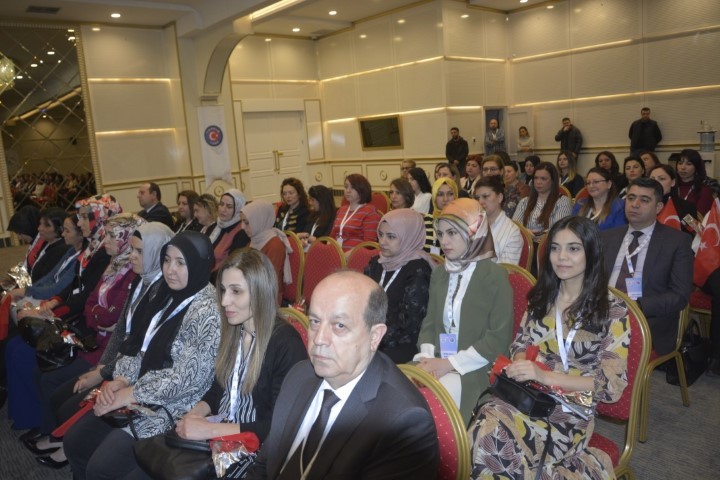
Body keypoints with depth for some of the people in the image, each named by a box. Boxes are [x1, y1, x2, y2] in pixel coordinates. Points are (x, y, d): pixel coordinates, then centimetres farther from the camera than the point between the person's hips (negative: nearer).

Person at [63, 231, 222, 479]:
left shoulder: (208, 311, -22)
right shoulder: (169, 295, 6)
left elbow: (186, 378, -25)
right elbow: (141, 347, 10)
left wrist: (126, 395, -19)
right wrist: (120, 380, -8)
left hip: (174, 407, -8)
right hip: (140, 395, 9)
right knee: (74, 442, 8)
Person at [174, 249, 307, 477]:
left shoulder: (286, 343, -19)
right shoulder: (232, 330, 3)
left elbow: (277, 425, -19)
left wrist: (210, 430, -19)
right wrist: (195, 414, -5)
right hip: (220, 434, 6)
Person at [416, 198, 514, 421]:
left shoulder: (495, 275, -6)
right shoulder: (439, 274, 12)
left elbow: (499, 338, -10)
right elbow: (429, 322, 13)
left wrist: (450, 363, -14)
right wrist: (427, 357, -8)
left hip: (474, 369, -5)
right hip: (438, 364, 5)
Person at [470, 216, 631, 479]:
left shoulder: (612, 310, -6)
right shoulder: (542, 295, 8)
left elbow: (612, 385, -10)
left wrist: (545, 376, -21)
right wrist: (520, 364, -9)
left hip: (571, 413, -4)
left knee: (492, 437, -30)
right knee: (486, 428, -29)